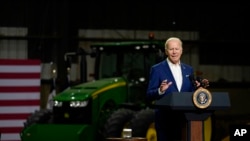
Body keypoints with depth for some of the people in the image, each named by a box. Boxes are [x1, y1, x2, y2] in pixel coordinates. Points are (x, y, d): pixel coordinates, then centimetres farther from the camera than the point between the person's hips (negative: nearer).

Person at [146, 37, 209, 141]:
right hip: (165, 119, -4)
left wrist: (199, 87, -5)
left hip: (185, 118, 4)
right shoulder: (157, 69, -1)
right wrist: (160, 90, -24)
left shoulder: (189, 70, 14)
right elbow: (149, 96, -5)